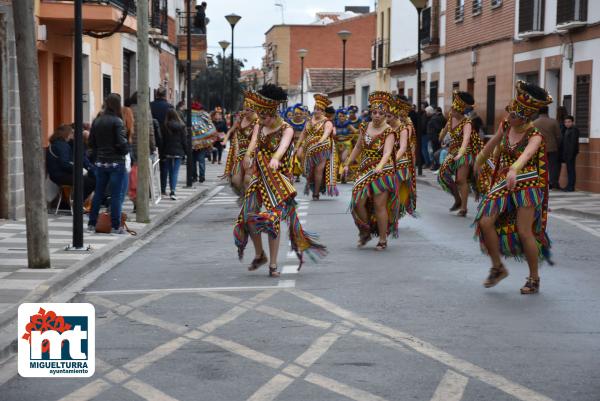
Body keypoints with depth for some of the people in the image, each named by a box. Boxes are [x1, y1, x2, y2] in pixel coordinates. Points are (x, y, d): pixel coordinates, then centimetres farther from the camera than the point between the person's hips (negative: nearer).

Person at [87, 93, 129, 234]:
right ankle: (115, 226, 2)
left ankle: (92, 224, 17)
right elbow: (122, 143, -17)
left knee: (98, 193, 14)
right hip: (116, 163, -6)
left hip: (100, 162, 6)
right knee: (116, 195, 0)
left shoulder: (96, 121, 6)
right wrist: (126, 150, 2)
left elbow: (91, 142, 9)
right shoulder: (117, 122, -13)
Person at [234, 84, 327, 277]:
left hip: (279, 179, -5)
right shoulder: (260, 127, 7)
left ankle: (273, 264, 1)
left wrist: (276, 158, -54)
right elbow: (253, 143, -12)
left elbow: (284, 144, -32)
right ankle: (259, 254, 20)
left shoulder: (286, 129, -9)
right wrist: (248, 155, -36)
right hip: (259, 177, 5)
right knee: (249, 216, -3)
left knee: (273, 218, -9)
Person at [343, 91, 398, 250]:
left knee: (379, 205, -5)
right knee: (358, 202, -4)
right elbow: (358, 148, 20)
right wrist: (347, 164, 22)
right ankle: (365, 232, 19)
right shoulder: (365, 127, 7)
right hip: (364, 171, 5)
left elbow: (387, 152, -23)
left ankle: (383, 239, 7)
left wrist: (380, 166, -41)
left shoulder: (388, 132, -9)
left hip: (383, 172, -5)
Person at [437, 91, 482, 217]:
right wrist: (440, 138, 38)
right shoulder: (451, 116, -2)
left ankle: (463, 208, -3)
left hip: (464, 152, -7)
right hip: (453, 150, 7)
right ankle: (458, 200, 17)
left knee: (461, 180, -11)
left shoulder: (466, 123, -23)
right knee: (443, 175, 0)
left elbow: (466, 139, -39)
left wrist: (460, 154, -54)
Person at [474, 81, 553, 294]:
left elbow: (526, 154, -36)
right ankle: (498, 267, 10)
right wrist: (480, 160, 40)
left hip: (526, 184, -5)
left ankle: (534, 278, 10)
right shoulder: (505, 126, 3)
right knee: (485, 222, -9)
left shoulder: (534, 136, -14)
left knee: (524, 231, -8)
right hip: (503, 183, 5)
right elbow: (492, 144, 24)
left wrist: (515, 169, -56)